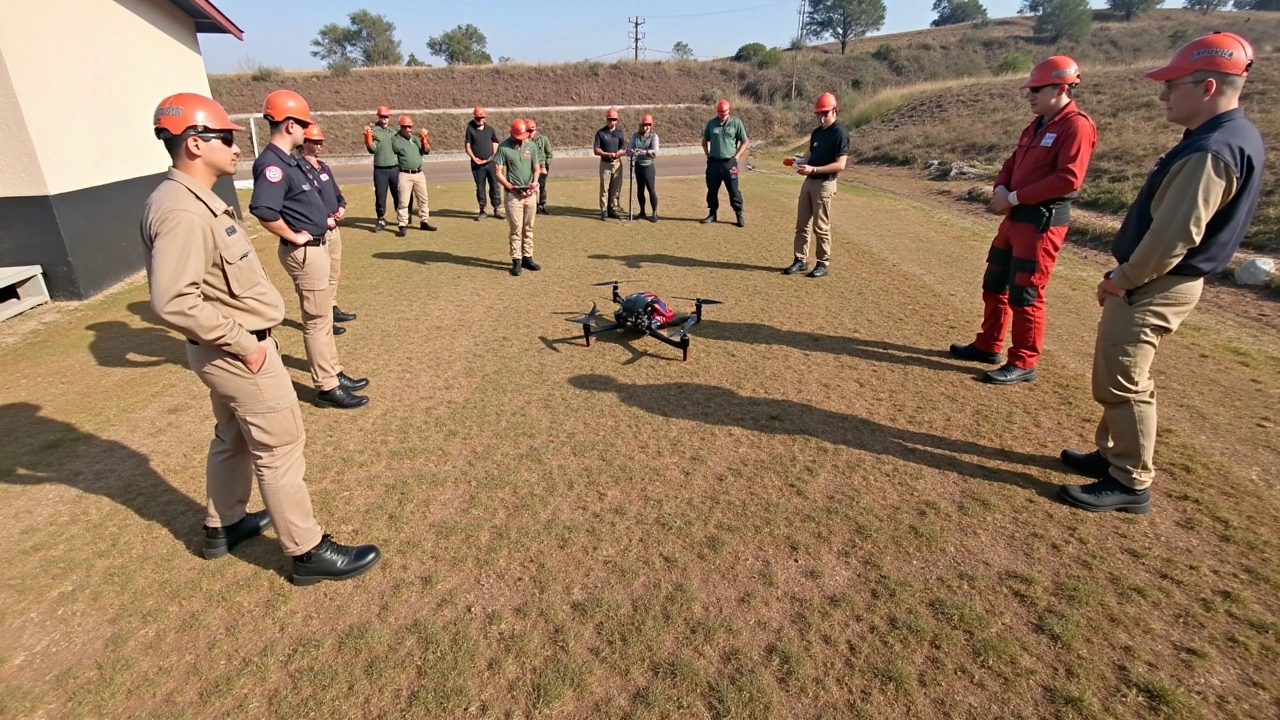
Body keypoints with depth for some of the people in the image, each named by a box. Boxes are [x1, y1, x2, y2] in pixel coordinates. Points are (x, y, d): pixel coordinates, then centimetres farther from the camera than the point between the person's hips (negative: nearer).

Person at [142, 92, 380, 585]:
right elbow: (173, 301, -32)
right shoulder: (183, 211, -24)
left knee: (233, 438, 25)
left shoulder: (195, 200, 8)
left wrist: (240, 339, 13)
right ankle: (308, 552, 13)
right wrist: (244, 342, -23)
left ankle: (223, 526, 44)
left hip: (227, 350, 11)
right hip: (237, 353, -10)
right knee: (280, 447, 0)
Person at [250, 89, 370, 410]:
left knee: (322, 316, 18)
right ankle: (327, 387, 8)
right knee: (317, 320, -2)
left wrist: (321, 218, 11)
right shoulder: (272, 163, -20)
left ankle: (334, 373, 32)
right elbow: (263, 209, -34)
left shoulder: (288, 159, 11)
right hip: (303, 251, -10)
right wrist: (293, 237, -22)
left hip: (315, 246, 10)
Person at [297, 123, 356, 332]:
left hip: (334, 227, 9)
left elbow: (336, 191, 24)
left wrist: (342, 207, 4)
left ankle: (333, 309, 31)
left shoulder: (324, 166, 17)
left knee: (334, 272, 18)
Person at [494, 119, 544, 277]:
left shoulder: (531, 145, 5)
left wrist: (534, 182, -9)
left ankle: (527, 258, 19)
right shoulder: (503, 147, -6)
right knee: (516, 229, -3)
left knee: (529, 228, 10)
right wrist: (511, 187, -17)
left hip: (530, 193, 4)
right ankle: (516, 261, 4)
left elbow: (536, 167, 10)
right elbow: (498, 172, -7)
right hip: (513, 194, -4)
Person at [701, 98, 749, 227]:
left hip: (729, 162, -3)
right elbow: (704, 141, 17)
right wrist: (707, 155, 7)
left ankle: (739, 215, 6)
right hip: (713, 162, 3)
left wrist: (736, 157, -5)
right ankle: (712, 214, 22)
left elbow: (744, 142, 2)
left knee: (733, 190, -1)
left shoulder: (736, 123, -3)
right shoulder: (711, 123, 4)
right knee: (712, 189, 9)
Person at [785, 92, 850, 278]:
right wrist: (802, 161, -1)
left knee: (821, 227, -1)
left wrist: (814, 169, -25)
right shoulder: (816, 132, 13)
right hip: (808, 181, 8)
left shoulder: (840, 133, -12)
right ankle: (800, 260, 18)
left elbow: (840, 165, -19)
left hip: (825, 184, -8)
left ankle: (823, 264, 10)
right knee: (802, 224, 9)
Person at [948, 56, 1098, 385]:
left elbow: (1068, 178, -22)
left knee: (1024, 294, -5)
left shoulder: (1076, 126, -13)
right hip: (1015, 217, 10)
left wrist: (1015, 197, -19)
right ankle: (987, 346, 29)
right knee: (994, 284, 16)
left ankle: (1023, 364, 6)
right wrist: (1000, 189, -2)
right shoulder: (1036, 126, 17)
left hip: (1042, 222, -10)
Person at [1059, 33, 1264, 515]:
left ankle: (1130, 483, 9)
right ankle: (1111, 455, 33)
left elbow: (1174, 236, -24)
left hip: (1153, 287, -11)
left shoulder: (1211, 150, -22)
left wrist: (1123, 279, -12)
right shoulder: (1234, 136, 13)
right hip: (1162, 281, 11)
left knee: (1121, 383, -3)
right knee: (1119, 377, 20)